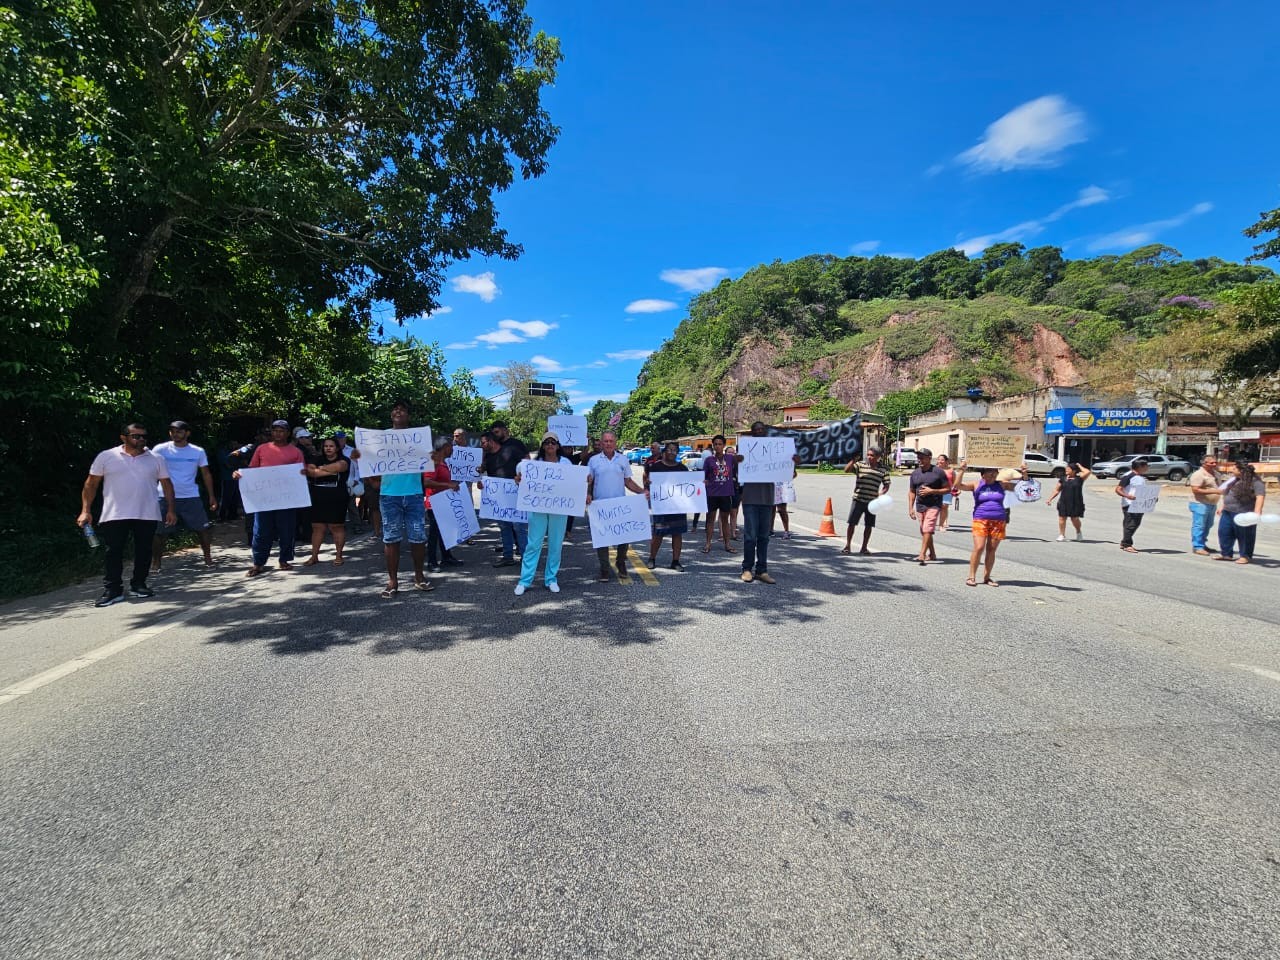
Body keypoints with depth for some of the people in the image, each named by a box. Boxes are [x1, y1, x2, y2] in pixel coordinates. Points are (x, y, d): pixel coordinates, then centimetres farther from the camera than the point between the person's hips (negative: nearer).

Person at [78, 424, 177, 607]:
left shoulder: (156, 459, 7)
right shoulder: (106, 457, 3)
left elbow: (166, 484, 10)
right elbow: (91, 484, 5)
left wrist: (170, 509, 2)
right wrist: (85, 510, -3)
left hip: (147, 515, 2)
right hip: (114, 515, -1)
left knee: (144, 551, 7)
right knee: (113, 552, -1)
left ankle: (138, 585, 20)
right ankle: (112, 590, 5)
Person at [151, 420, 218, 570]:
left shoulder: (198, 451, 3)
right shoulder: (160, 450, -1)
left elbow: (206, 474, 9)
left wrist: (212, 496, 6)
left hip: (191, 497, 1)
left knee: (204, 528, -1)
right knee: (159, 532, 2)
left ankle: (208, 558, 13)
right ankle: (155, 563, 16)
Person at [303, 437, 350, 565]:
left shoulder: (344, 460, 2)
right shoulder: (318, 460, 15)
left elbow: (338, 466, -21)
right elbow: (310, 472, -3)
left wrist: (320, 468, -5)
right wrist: (329, 471, -15)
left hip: (337, 500, -4)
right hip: (318, 499, 4)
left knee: (336, 527, -2)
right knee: (317, 527, 4)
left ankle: (338, 555, 7)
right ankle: (314, 556, 10)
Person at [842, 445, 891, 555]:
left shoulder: (883, 470, 5)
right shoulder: (860, 466, 0)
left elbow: (886, 485, 6)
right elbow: (847, 469, -13)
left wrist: (881, 494, -10)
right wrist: (853, 460, -24)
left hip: (872, 502, 2)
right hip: (858, 499, -2)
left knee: (869, 525, 7)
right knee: (851, 523, -2)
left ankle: (864, 548, 19)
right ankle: (848, 546, 9)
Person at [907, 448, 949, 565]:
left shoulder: (938, 471, -6)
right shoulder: (915, 473, 9)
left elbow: (948, 489, -4)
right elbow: (911, 492, 14)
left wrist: (931, 491, -16)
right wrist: (910, 508, 6)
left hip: (934, 505, -6)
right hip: (920, 506, 6)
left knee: (927, 530, -16)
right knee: (924, 531, 12)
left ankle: (922, 555, -19)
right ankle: (932, 554, 27)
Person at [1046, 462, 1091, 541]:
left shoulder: (1079, 478, 0)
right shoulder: (1063, 479, 7)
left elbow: (1088, 472, -18)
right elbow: (1057, 490, 11)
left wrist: (1079, 466, -3)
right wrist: (1050, 499, 5)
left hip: (1076, 503, -2)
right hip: (1064, 502, 3)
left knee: (1075, 519, 2)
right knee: (1062, 518, 2)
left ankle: (1079, 532, 30)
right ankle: (1062, 535, 12)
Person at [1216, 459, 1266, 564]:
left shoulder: (1255, 482, -12)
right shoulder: (1234, 480, 14)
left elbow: (1260, 497, -21)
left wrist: (1257, 512, -30)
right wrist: (1222, 506, 23)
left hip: (1243, 514, -8)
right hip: (1227, 512, 8)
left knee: (1244, 536, 2)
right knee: (1224, 532, 9)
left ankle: (1246, 556, 13)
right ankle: (1226, 553, 18)